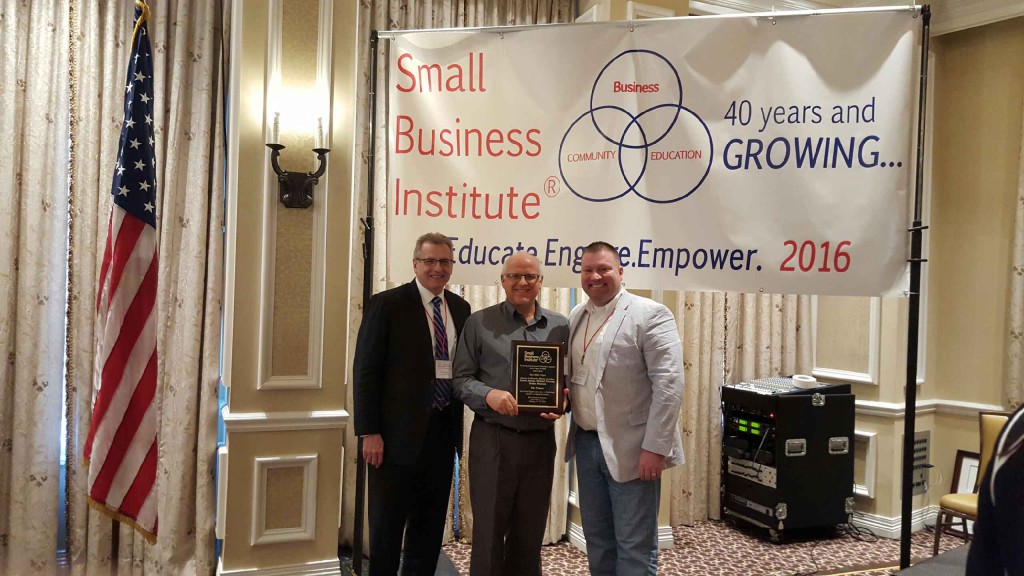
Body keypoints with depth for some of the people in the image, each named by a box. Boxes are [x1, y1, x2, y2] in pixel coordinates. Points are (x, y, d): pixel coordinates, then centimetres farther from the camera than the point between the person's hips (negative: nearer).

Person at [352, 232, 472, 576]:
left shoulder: (460, 308, 10)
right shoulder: (386, 304, -6)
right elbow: (366, 370, -9)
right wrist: (369, 432, -14)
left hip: (443, 430, 5)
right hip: (399, 431, -5)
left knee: (430, 524, 14)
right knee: (387, 523, 7)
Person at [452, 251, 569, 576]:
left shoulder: (560, 326, 7)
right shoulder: (479, 323, 0)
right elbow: (461, 379, -2)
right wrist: (489, 394, -20)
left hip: (540, 441, 3)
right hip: (492, 439, -2)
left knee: (530, 534, 13)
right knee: (488, 532, 6)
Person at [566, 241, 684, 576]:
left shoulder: (649, 315, -10)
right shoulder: (576, 318, 11)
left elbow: (669, 384, -15)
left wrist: (655, 447, -19)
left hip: (631, 448, -6)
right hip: (586, 443, 6)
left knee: (635, 547, 2)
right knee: (596, 539, 16)